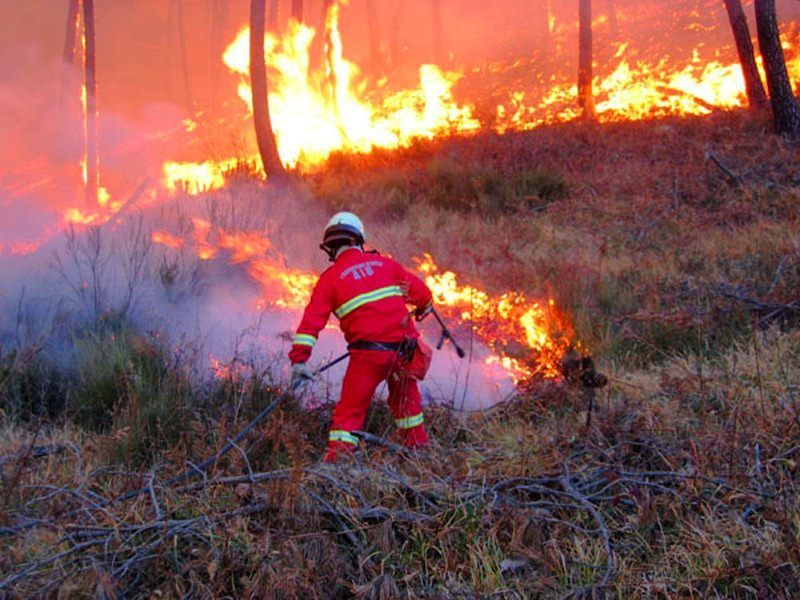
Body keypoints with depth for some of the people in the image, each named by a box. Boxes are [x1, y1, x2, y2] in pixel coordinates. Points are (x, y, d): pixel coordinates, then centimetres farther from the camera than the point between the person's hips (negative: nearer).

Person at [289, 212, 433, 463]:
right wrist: (422, 308, 42)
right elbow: (421, 292, 18)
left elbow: (312, 319, -8)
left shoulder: (330, 278, 1)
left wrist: (299, 359, -12)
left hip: (368, 351, -4)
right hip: (404, 347, 4)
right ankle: (417, 445, 38)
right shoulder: (385, 263, 11)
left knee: (350, 409, 3)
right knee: (406, 400, 26)